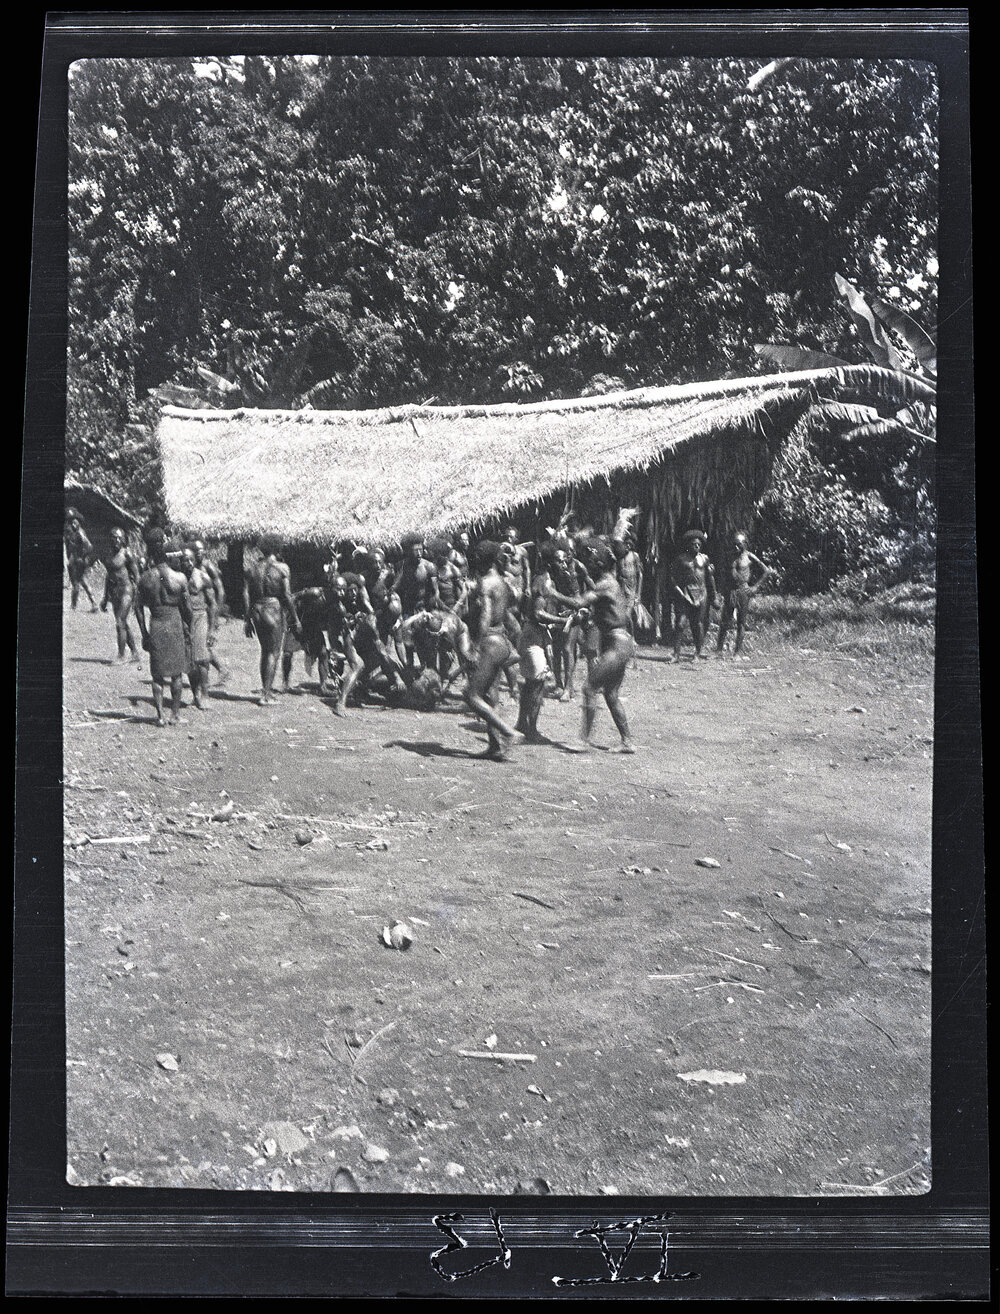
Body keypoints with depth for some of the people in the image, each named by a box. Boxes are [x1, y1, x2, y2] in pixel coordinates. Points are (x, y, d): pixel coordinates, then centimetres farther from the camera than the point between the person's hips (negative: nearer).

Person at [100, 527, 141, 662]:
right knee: (124, 624, 11)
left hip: (126, 590, -8)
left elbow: (136, 575, -9)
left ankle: (121, 655, -4)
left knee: (120, 623, -10)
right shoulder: (110, 553, 12)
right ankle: (135, 654, 20)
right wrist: (106, 598, 20)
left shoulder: (127, 553, -9)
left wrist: (136, 594, -14)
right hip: (114, 591, 8)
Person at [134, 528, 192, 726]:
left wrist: (144, 633, 11)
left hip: (155, 626, 2)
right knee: (176, 673, 10)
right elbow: (187, 608, -4)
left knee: (157, 674, 10)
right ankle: (175, 715, 15)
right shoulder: (179, 578, -10)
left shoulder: (145, 578, -4)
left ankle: (160, 715, 9)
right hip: (175, 623, -2)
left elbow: (138, 607, 2)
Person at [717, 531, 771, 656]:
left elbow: (766, 571, 2)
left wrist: (755, 587, -2)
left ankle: (738, 651, 6)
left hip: (743, 591, -3)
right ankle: (719, 648, 4)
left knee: (741, 622, 2)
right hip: (729, 592, 3)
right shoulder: (730, 556, 8)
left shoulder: (749, 557, -2)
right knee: (725, 620, 0)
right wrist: (723, 590, 4)